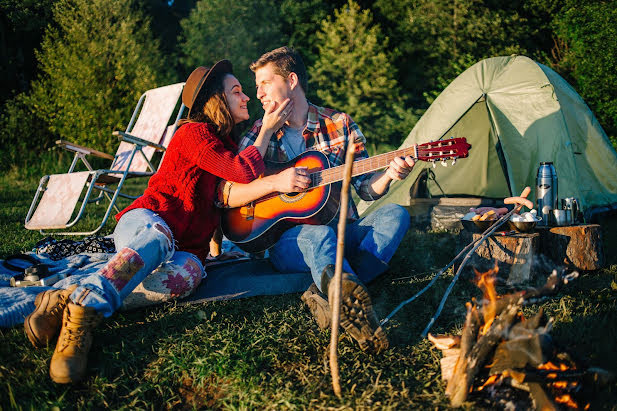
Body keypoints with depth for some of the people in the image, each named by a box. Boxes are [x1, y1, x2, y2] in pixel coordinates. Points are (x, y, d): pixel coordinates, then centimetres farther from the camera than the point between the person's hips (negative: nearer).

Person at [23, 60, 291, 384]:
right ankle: (86, 302, -60)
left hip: (188, 247, 5)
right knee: (159, 238, -44)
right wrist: (266, 131, 0)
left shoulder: (226, 144, 25)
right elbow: (243, 172, -15)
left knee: (188, 271, -34)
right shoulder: (194, 132, -2)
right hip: (146, 219, -5)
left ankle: (71, 300, -44)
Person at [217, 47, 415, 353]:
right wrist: (275, 182, -17)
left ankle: (328, 295, -45)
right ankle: (352, 298, -70)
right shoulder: (259, 134, 5)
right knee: (318, 234, -36)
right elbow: (224, 194, -2)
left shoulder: (339, 125, 7)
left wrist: (389, 173, -17)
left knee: (394, 215, -24)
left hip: (341, 231, 3)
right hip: (288, 240, -2)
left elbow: (366, 189, 6)